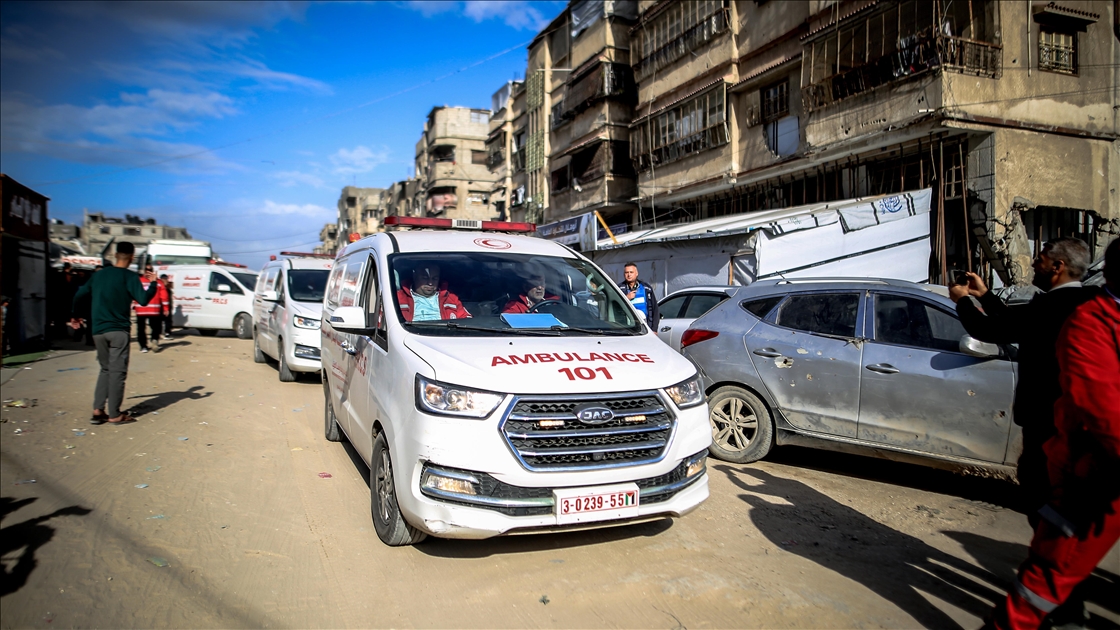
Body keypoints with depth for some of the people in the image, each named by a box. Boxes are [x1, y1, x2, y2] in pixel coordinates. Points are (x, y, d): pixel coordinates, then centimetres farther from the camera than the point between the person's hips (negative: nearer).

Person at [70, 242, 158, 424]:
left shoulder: (99, 274, 12)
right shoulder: (130, 276, -7)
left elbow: (79, 296, 16)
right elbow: (143, 300, -16)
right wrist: (153, 283, -2)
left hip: (98, 330, 6)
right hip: (118, 330, -6)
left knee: (106, 369, 16)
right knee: (117, 371, -1)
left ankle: (98, 411, 10)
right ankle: (114, 414, 1)